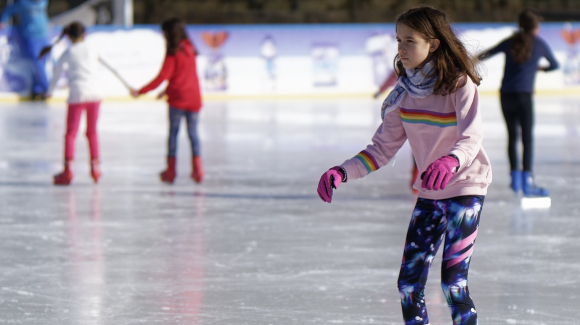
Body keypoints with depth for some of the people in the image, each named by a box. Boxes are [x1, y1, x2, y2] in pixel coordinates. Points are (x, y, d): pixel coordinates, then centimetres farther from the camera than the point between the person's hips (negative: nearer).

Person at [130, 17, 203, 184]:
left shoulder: (172, 54, -10)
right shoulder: (190, 50, 11)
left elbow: (162, 77, -15)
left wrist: (140, 91, -13)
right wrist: (167, 91, 31)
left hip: (177, 99, -5)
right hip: (194, 98, 5)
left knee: (173, 132, 4)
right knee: (193, 133, 9)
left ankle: (171, 169, 5)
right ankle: (197, 167, -2)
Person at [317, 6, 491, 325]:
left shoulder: (459, 84, -16)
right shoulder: (403, 92, -1)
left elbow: (471, 139, -28)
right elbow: (382, 148, 2)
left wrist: (450, 162, -50)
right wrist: (342, 172, -13)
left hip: (465, 187, -6)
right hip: (429, 192, 6)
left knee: (453, 281, -12)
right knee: (408, 283, 3)